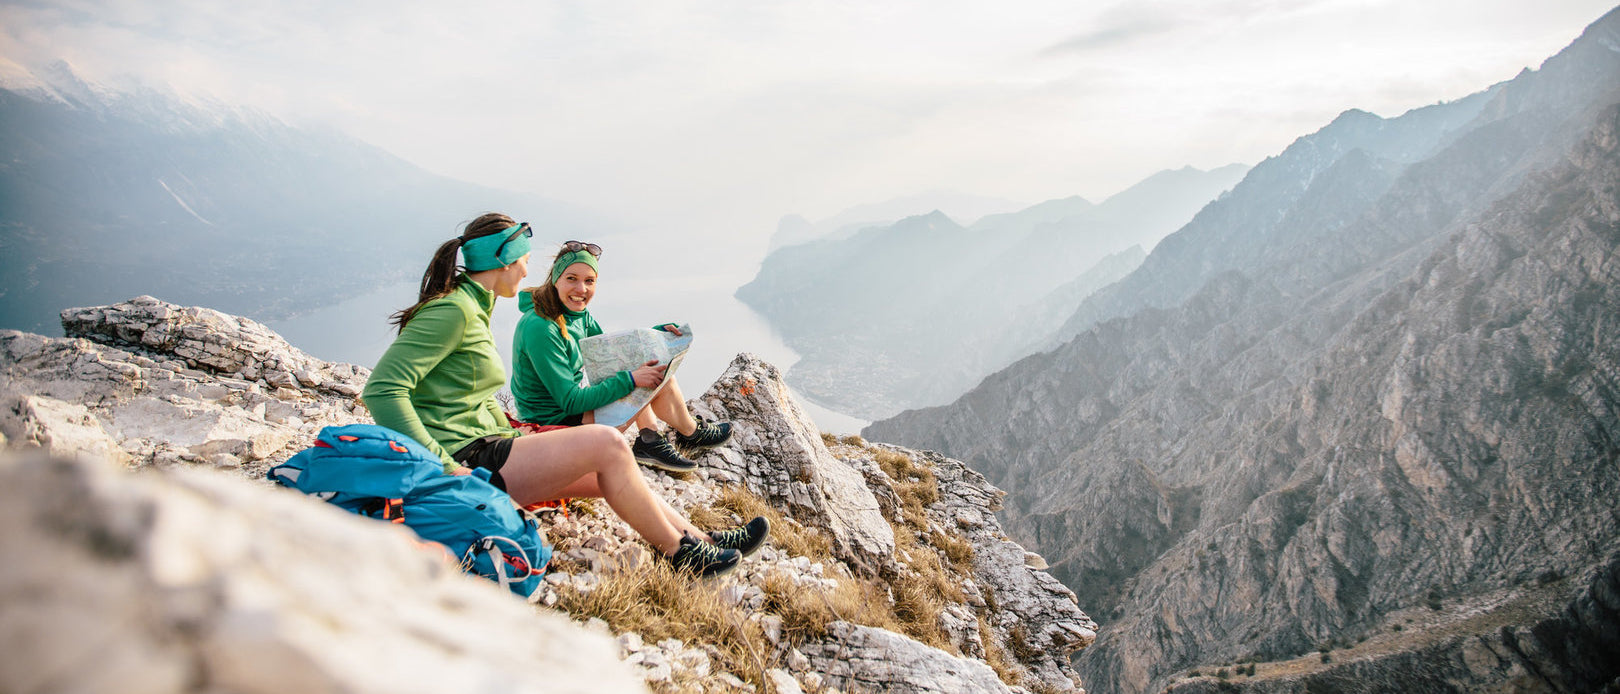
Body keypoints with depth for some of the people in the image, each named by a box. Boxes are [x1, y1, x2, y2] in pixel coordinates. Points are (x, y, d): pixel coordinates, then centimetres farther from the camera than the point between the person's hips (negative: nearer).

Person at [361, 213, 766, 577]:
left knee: (608, 475, 5)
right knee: (607, 445, -15)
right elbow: (382, 389, -22)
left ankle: (700, 540, 13)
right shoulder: (452, 310, -14)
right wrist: (441, 466, -25)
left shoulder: (473, 310, 16)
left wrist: (522, 445, 11)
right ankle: (681, 554, -2)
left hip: (482, 447, 10)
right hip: (463, 460, -10)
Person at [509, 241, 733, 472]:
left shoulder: (577, 313, 1)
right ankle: (691, 433, 15)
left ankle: (649, 441, 4)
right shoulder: (540, 328, -27)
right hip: (555, 424, -10)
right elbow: (571, 402, -27)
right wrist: (630, 379, -28)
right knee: (660, 377, -10)